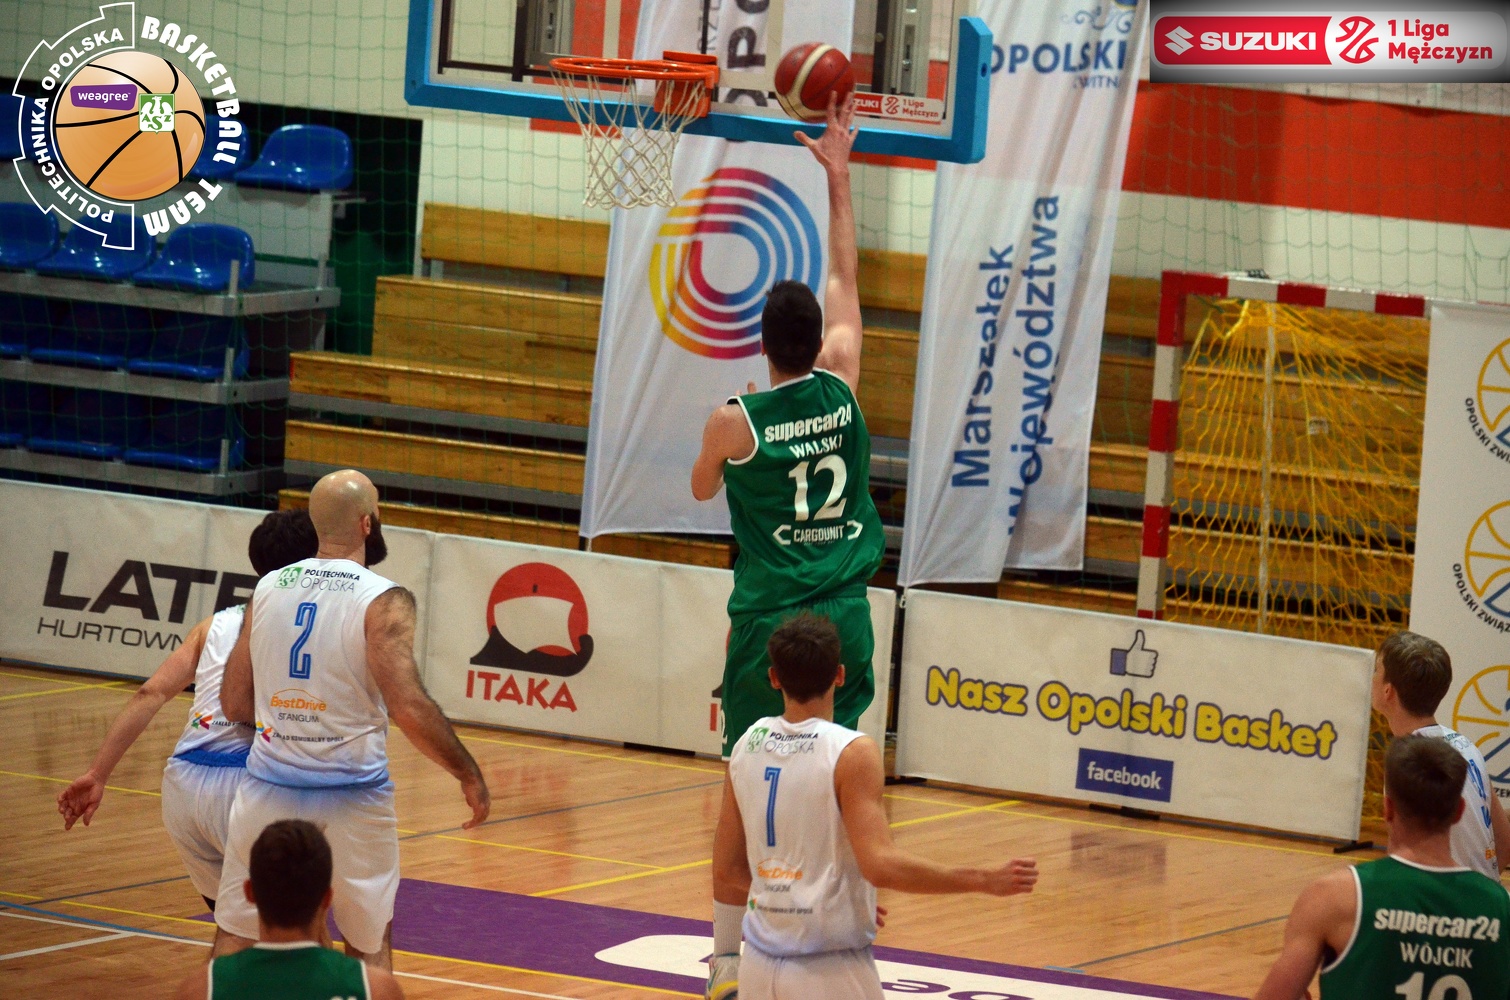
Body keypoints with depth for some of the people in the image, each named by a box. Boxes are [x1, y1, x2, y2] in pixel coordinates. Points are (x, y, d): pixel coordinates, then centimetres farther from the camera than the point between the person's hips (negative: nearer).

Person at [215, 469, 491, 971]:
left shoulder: (269, 588, 5)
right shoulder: (384, 601, -11)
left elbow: (234, 703, 10)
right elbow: (409, 708, -20)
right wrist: (469, 775, -7)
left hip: (270, 792, 3)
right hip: (351, 799, -3)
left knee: (237, 945, 11)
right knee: (370, 948, 16)